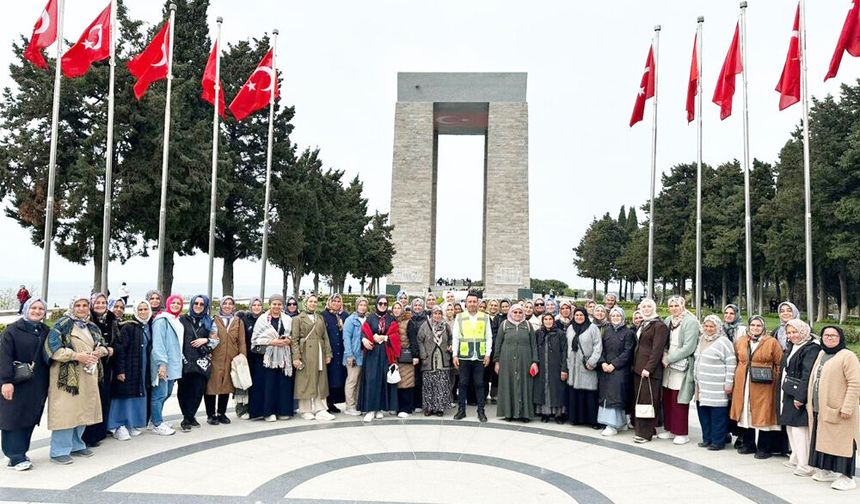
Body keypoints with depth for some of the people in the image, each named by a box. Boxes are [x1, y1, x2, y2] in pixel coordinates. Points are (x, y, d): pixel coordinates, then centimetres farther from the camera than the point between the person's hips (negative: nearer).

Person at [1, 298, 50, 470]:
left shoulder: (46, 332, 12)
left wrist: (50, 383, 11)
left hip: (38, 385, 5)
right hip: (17, 384, -5)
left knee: (30, 419, 7)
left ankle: (20, 453, 17)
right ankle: (16, 458, 1)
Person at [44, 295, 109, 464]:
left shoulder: (92, 327, 16)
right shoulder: (63, 324, -5)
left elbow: (103, 345, 22)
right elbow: (52, 346, -15)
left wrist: (99, 352, -2)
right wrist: (76, 356, -20)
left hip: (88, 375, 7)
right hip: (67, 375, -7)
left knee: (83, 410, 11)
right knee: (66, 412, -8)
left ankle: (76, 445, 23)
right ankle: (59, 451, -1)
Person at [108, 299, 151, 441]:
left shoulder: (148, 327, 9)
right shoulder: (128, 327, -12)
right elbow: (119, 348, -16)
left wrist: (148, 369, 12)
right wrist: (120, 370, -19)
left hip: (142, 369, 7)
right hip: (128, 368, -7)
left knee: (137, 395, 11)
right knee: (125, 395, -3)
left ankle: (132, 424, 21)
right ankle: (119, 426, 5)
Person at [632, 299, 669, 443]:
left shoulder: (660, 325, -7)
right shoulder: (643, 325, 18)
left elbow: (657, 349, -14)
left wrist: (648, 368, -19)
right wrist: (635, 365, 11)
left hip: (650, 370, -8)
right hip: (638, 368, 8)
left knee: (647, 400, -6)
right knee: (638, 399, 10)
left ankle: (645, 433, -1)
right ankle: (640, 428, 18)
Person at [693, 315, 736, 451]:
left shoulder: (723, 342, -10)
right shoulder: (702, 340, 14)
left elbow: (731, 364, -12)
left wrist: (728, 384, -13)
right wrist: (696, 379, 22)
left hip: (717, 388, -7)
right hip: (702, 386, 7)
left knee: (717, 414, -2)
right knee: (703, 412, 11)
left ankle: (718, 441, 7)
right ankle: (707, 438, 22)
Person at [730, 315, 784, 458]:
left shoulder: (772, 342, -1)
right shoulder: (740, 341, 10)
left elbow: (780, 363, -2)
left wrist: (777, 381, -8)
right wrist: (736, 379, 10)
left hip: (763, 386, -4)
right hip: (743, 385, 4)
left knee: (762, 415, 0)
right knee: (745, 414, 9)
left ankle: (764, 448, 10)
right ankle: (747, 444, 21)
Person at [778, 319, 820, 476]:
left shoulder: (811, 349, -14)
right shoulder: (791, 347, 15)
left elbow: (807, 375, -21)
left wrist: (800, 396, -23)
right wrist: (783, 393, 16)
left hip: (799, 394, -10)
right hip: (787, 393, 10)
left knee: (799, 429, -9)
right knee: (790, 427, 16)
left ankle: (804, 465, -3)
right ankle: (795, 459, 27)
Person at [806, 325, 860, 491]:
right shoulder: (821, 354, 14)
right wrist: (811, 403, 19)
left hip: (838, 411, -8)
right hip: (820, 409, 8)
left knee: (841, 441, -2)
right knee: (824, 440, 14)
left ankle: (847, 476, 6)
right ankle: (827, 470, 25)